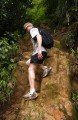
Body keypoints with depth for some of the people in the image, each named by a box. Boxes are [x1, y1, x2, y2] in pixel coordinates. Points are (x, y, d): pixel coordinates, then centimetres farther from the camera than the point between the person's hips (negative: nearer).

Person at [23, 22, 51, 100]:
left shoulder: (33, 30, 3)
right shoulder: (37, 32, 31)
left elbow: (39, 37, -18)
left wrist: (39, 50, -30)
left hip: (40, 52, -10)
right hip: (42, 52, 10)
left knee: (31, 69, -16)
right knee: (28, 63, 22)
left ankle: (32, 92, -29)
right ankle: (45, 68, 5)